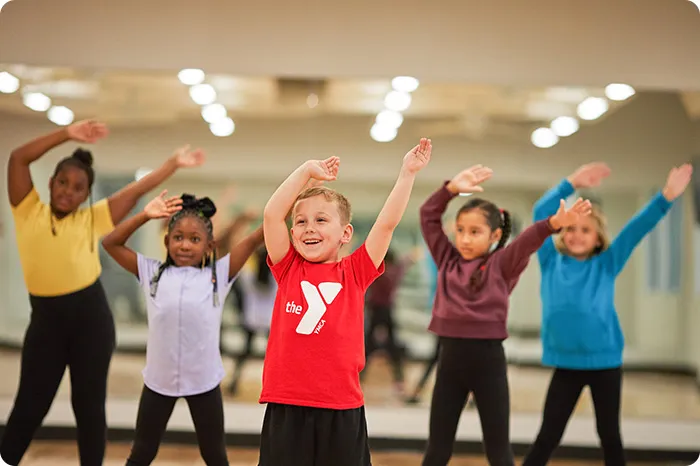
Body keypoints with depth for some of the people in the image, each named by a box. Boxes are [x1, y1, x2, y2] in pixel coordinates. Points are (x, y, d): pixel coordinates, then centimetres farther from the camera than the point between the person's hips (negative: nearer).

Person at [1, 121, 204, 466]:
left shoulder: (92, 219, 8)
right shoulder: (29, 212, 6)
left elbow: (136, 191, 10)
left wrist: (174, 163, 8)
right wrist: (67, 134, -5)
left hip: (90, 315, 1)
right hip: (46, 318, -1)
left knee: (89, 403, 7)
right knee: (30, 404, 4)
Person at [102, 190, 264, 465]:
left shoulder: (218, 275, -2)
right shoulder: (152, 273, 1)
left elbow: (254, 240, -8)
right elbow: (111, 243, 0)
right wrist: (144, 216, -11)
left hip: (204, 380, -1)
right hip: (159, 379, 1)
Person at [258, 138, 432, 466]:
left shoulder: (354, 273, 5)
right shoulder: (288, 269, 6)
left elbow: (387, 222, 2)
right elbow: (272, 215, -1)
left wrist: (407, 173, 1)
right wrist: (307, 171, 3)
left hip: (342, 410, 0)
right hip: (286, 407, 0)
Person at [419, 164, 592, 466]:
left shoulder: (501, 264, -1)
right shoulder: (447, 260, 8)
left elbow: (528, 240, -18)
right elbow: (428, 216, 6)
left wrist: (555, 223, -35)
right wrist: (452, 188, -5)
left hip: (488, 359, -3)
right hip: (450, 357, 3)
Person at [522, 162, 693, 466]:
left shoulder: (607, 265, 1)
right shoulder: (551, 262, 2)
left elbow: (637, 227, -7)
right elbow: (541, 212, -3)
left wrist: (666, 197, -18)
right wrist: (571, 184, -11)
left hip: (605, 362, 0)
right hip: (566, 364, 0)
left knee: (609, 434, 12)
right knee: (548, 436, 4)